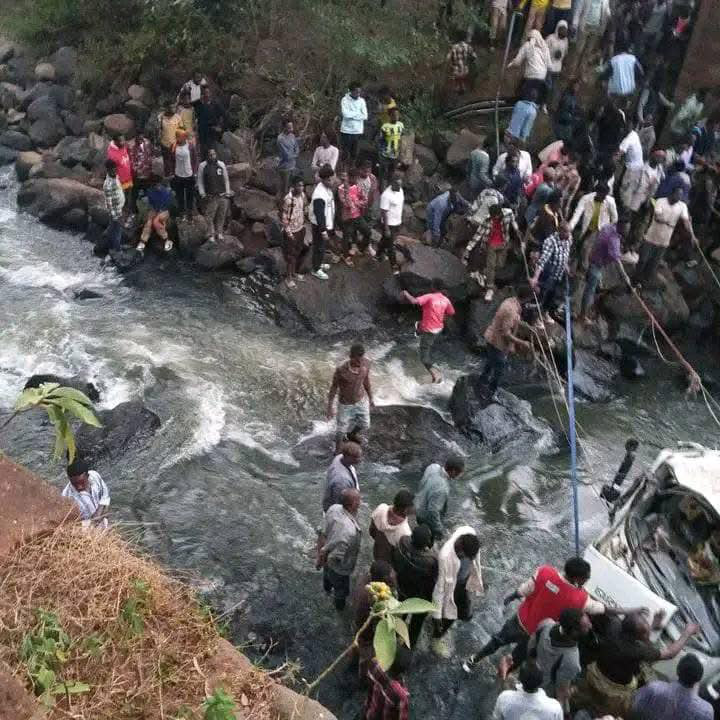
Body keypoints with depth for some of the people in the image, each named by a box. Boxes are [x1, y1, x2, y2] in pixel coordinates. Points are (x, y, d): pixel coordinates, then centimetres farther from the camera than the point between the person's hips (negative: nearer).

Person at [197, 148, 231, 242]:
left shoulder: (221, 164, 6)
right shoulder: (202, 166, -2)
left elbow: (226, 179, 14)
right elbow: (200, 181, 3)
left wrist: (227, 192, 9)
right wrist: (202, 194, -3)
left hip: (222, 196, 3)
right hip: (211, 196, -3)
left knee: (221, 216, 8)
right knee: (210, 217, -2)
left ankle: (219, 232, 24)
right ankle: (211, 234, 11)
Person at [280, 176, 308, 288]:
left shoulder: (302, 195, -3)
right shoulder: (288, 199, -26)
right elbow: (284, 217, -20)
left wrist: (303, 224, 15)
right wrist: (288, 232, -17)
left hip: (301, 229, 7)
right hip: (291, 231, -7)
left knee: (300, 252, 20)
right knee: (291, 256, 5)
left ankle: (295, 272, 40)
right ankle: (288, 278, 22)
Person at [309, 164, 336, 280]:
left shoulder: (328, 188, 0)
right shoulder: (320, 194, -31)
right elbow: (319, 214, -29)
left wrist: (330, 225, 21)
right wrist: (323, 230, -26)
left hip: (327, 223, 9)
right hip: (319, 225, -9)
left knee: (322, 246, 25)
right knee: (319, 247, 7)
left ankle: (319, 263, 45)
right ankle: (316, 270, 23)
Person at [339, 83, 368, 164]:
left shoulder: (362, 100, 4)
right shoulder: (345, 100, -6)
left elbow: (365, 116, -4)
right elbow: (345, 114, -19)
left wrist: (351, 115, -11)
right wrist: (358, 113, -8)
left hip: (358, 131, 3)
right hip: (346, 130, -3)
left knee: (355, 153, 8)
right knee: (345, 154, 3)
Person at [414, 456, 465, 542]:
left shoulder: (433, 466, -19)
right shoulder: (441, 489, -42)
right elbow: (432, 512, -33)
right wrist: (439, 530, -18)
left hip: (419, 507, 7)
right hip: (428, 518, -7)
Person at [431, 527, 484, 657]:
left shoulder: (470, 533, -28)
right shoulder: (445, 556, -43)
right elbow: (439, 587, -29)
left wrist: (477, 581, 11)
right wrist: (437, 615, -19)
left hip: (464, 581, 6)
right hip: (450, 587, -6)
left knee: (466, 615, 23)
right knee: (448, 617, 17)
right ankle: (437, 639, 50)